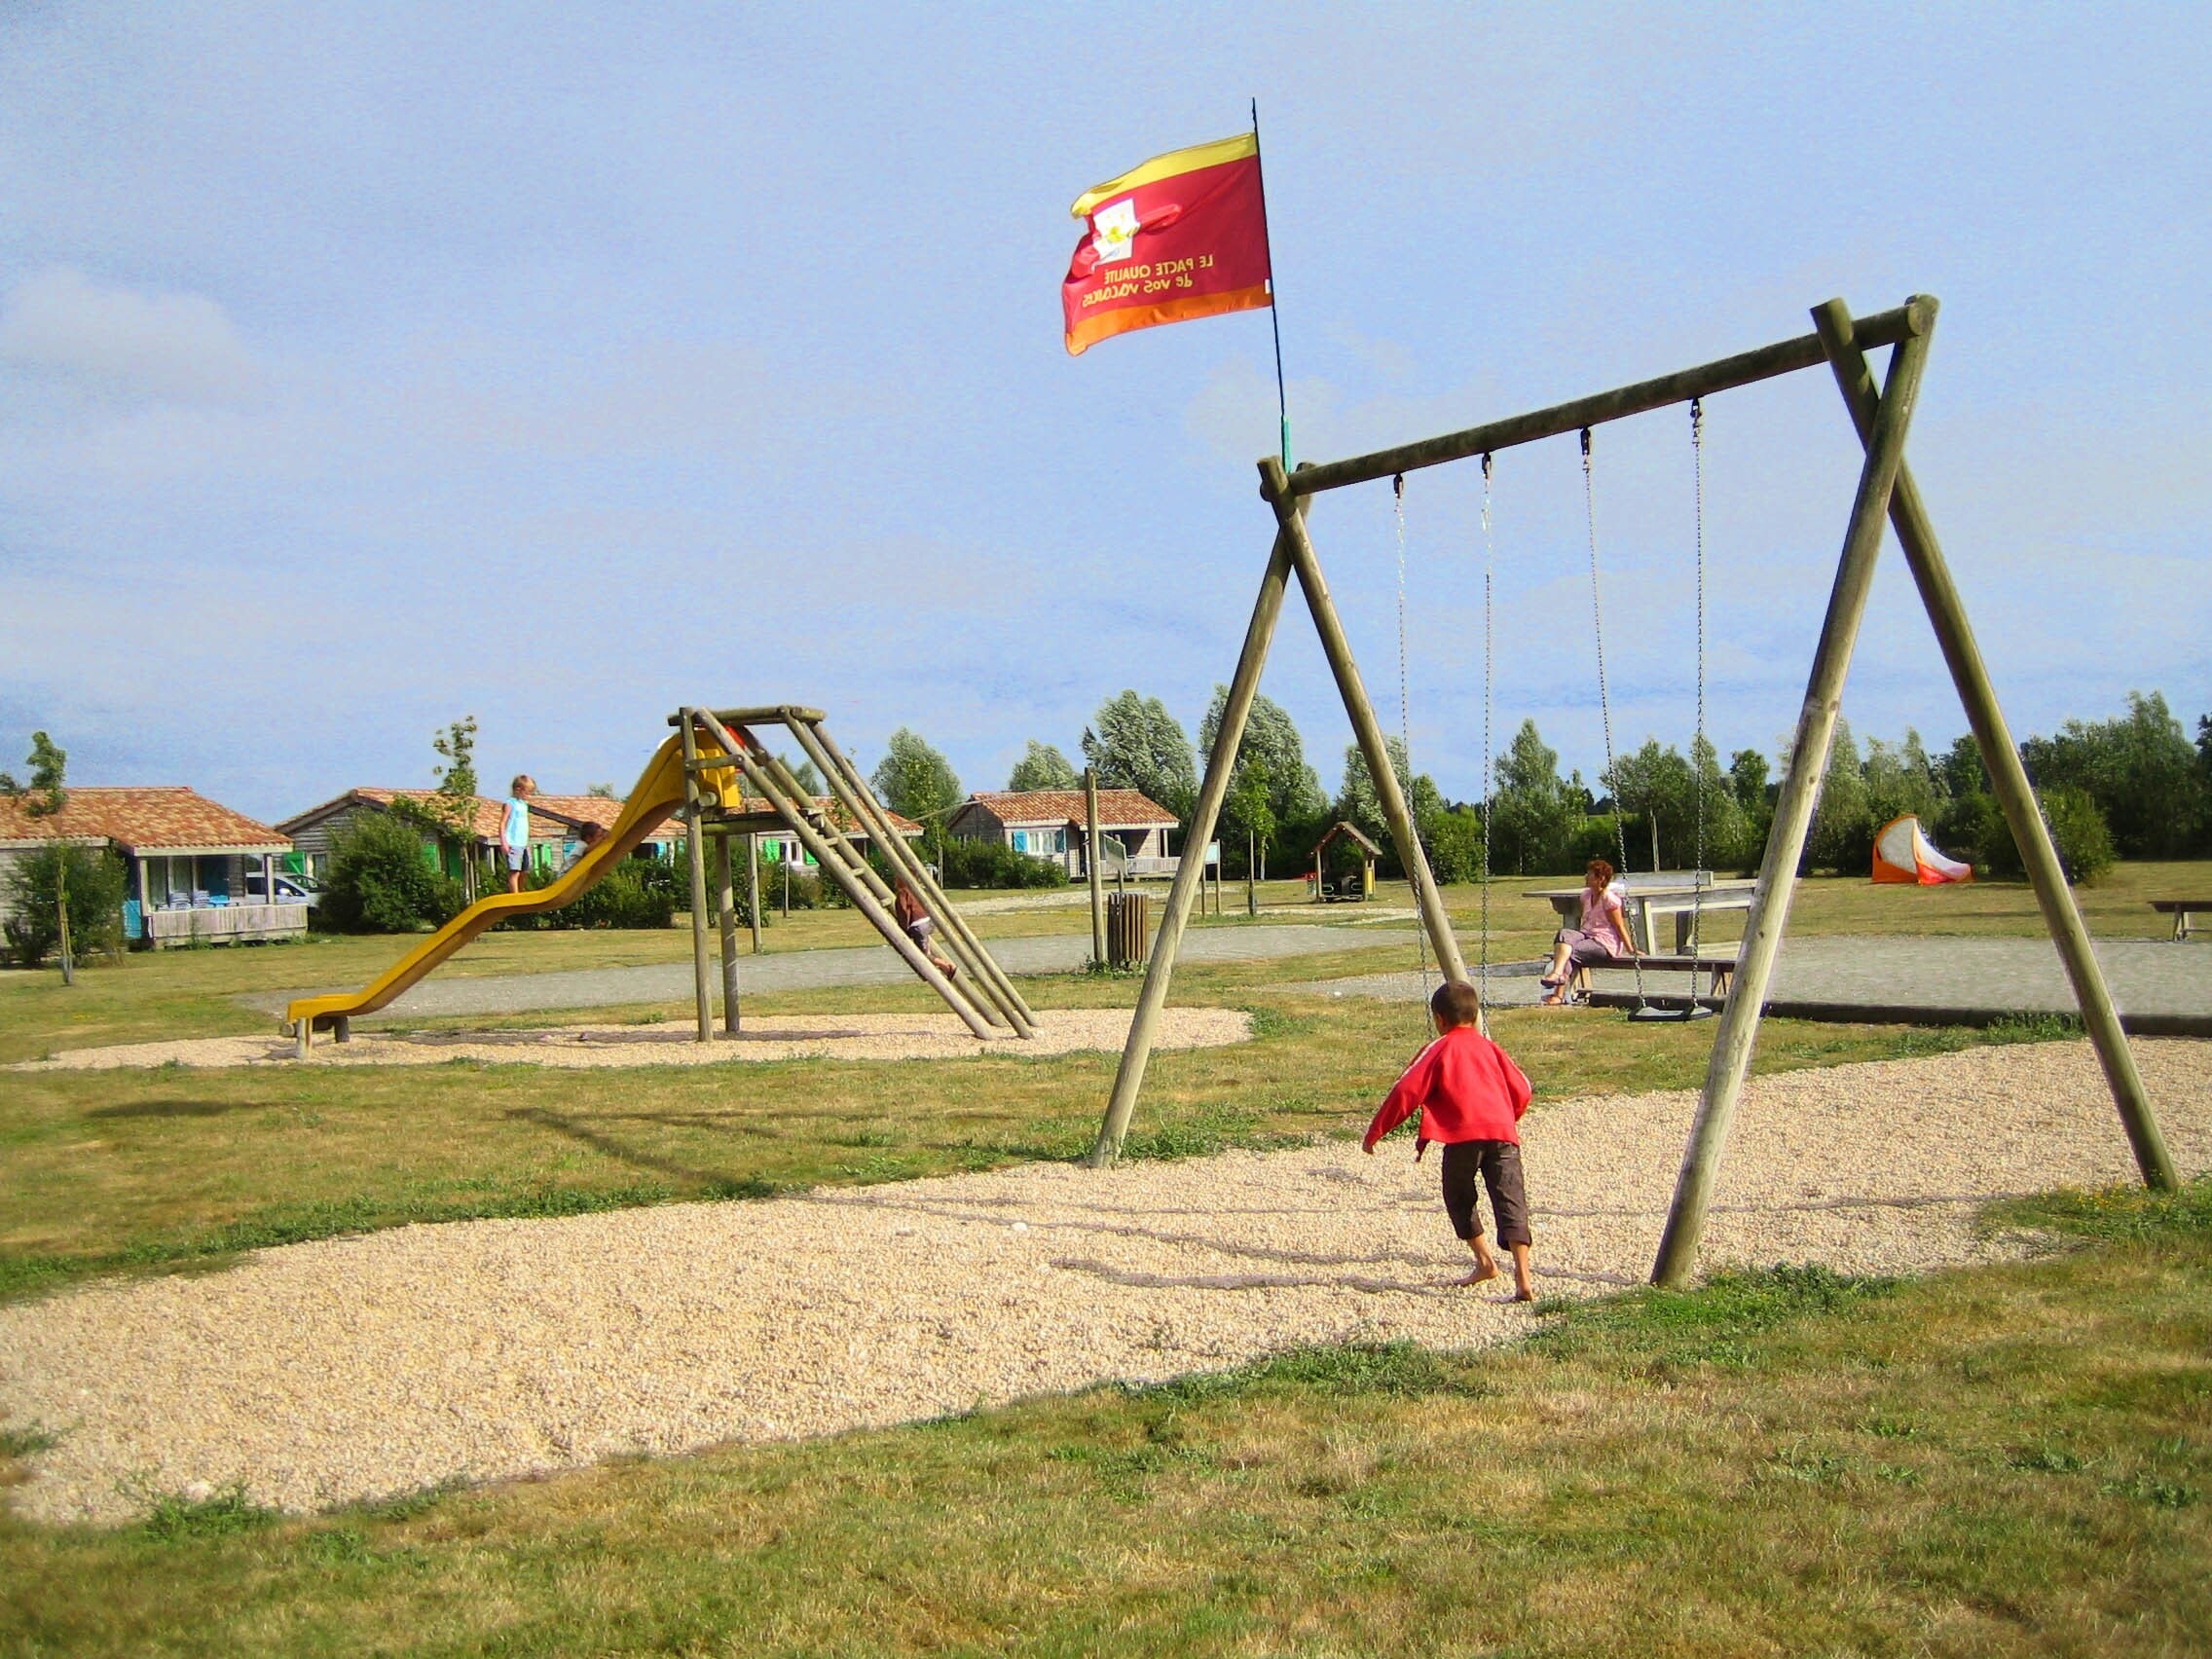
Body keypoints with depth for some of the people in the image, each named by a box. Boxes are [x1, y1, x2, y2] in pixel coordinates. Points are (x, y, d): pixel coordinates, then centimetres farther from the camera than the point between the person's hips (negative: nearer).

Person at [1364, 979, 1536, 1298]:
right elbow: (1522, 1091, 23)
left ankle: (1485, 1261, 18)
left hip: (1464, 1134, -4)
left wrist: (1375, 1132, 8)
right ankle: (1523, 1279, -13)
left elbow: (1406, 1092, 2)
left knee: (1459, 1199, 18)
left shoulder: (1439, 1050, 10)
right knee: (1510, 1201, -2)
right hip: (1503, 1132, 4)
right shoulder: (1490, 1048, 23)